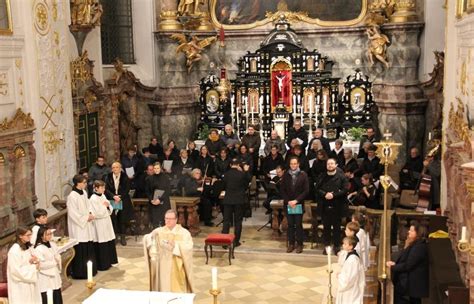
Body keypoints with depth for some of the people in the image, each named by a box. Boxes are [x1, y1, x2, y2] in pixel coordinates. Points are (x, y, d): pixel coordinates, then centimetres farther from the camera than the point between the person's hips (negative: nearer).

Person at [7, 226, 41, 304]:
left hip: (30, 282, 8)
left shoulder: (28, 247, 6)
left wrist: (36, 261, -7)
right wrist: (33, 267, -16)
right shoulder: (14, 251, -18)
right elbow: (17, 270, -20)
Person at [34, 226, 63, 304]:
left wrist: (58, 259, -6)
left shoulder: (53, 244, 5)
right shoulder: (38, 249, -18)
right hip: (45, 279, -7)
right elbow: (41, 265, -23)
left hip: (55, 276, 7)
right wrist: (54, 262, -14)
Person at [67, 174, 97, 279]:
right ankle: (79, 272, 8)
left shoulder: (84, 193, 6)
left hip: (87, 225, 8)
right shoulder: (72, 196, -19)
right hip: (78, 227, -8)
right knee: (80, 250, -3)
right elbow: (73, 214, -20)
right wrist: (86, 218, -15)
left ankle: (89, 270, 26)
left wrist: (90, 214, -1)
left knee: (89, 248, 13)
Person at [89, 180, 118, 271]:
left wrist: (108, 206, -7)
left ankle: (108, 262, 24)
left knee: (110, 243, 11)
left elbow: (110, 209, 14)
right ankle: (102, 265, 8)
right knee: (102, 245, -2)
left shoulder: (103, 196, 9)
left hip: (107, 222, 8)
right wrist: (104, 206, -10)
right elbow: (97, 213, -20)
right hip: (99, 224, -8)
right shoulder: (93, 199, -15)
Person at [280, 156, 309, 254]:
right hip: (288, 204, 2)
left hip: (299, 204, -2)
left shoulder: (303, 175, -3)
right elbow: (282, 189, 5)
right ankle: (291, 244, 14)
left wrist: (296, 200, -11)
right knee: (290, 224, 6)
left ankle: (299, 244, 11)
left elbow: (306, 190, -5)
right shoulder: (286, 175, 4)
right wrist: (288, 201, -6)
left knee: (298, 225, 1)